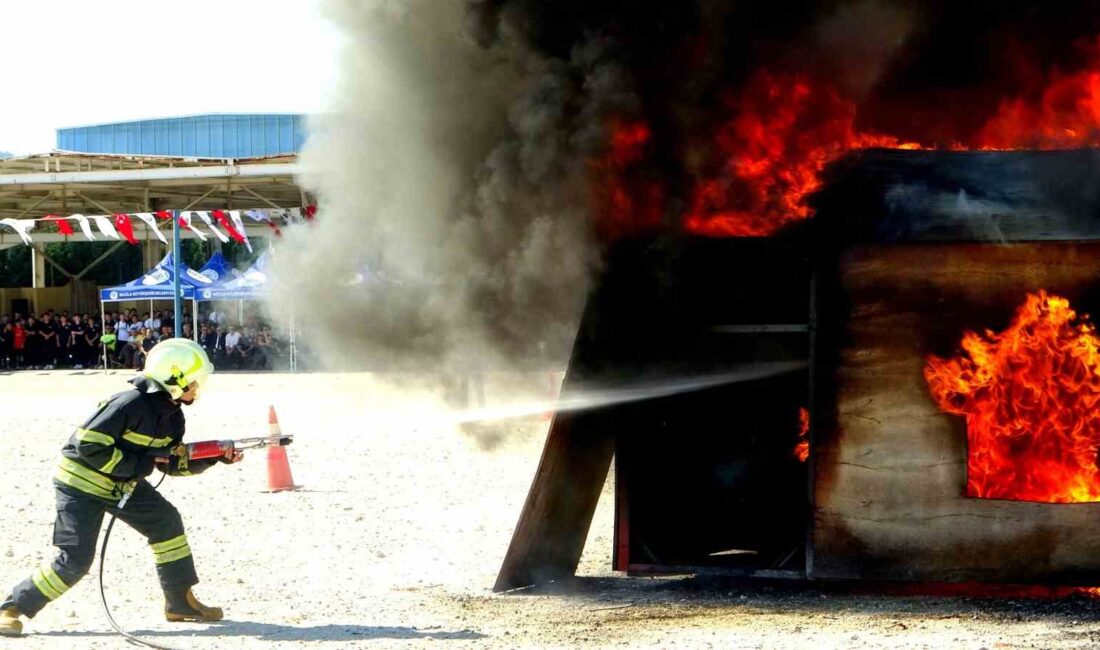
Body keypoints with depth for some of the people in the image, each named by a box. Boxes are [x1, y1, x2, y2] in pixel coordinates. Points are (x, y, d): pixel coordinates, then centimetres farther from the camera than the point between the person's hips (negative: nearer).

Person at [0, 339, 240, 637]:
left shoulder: (172, 415, 0)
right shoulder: (131, 404, -28)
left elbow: (173, 462, 8)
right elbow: (88, 445, -29)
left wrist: (214, 457, -5)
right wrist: (137, 465, -25)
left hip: (121, 483, 9)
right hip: (81, 481, -9)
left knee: (166, 522, 4)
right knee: (75, 560, -15)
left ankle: (180, 603, 14)